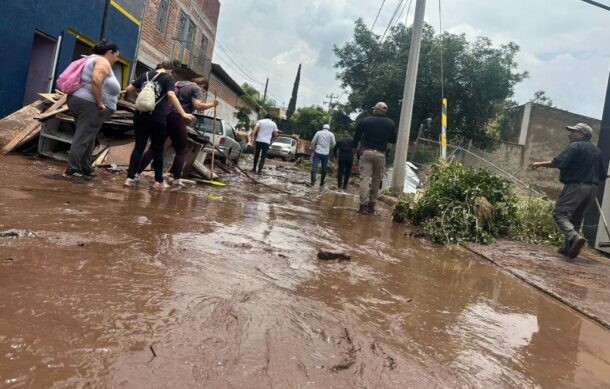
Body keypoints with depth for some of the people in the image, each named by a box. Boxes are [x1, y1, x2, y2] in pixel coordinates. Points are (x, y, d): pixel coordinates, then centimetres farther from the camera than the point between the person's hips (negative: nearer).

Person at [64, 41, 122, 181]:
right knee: (83, 138, -8)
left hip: (79, 100, 11)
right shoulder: (103, 62, -8)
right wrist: (100, 103, -21)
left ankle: (86, 169, 18)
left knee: (88, 138, 14)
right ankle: (72, 170, -5)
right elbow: (96, 80, -25)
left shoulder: (94, 59, 24)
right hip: (89, 104, -11)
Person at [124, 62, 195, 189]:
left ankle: (130, 178, 3)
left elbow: (129, 90, 15)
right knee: (157, 150, 6)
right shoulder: (169, 78, 2)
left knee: (139, 147, 9)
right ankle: (159, 181, 14)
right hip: (157, 118, -4)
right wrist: (183, 114, -20)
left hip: (140, 116, 4)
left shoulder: (145, 75, 16)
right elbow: (171, 95, -15)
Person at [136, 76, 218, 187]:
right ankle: (176, 178, 1)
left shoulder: (178, 83, 26)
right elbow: (198, 106, -11)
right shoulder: (196, 88, 2)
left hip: (164, 115, 7)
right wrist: (212, 104, 0)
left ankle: (137, 172, 8)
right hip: (177, 119, -7)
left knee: (154, 148, 9)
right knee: (181, 150, 4)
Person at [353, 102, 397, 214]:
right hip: (380, 154, 2)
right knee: (376, 180, 11)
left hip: (367, 152, -1)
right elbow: (393, 140, 10)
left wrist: (355, 147, 22)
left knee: (365, 178, -4)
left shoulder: (366, 120, 0)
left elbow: (357, 134, 6)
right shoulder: (390, 123, 3)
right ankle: (371, 205, 13)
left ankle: (363, 205, -13)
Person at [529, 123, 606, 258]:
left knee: (559, 213, -10)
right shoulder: (597, 150, 18)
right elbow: (602, 175, 19)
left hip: (576, 186, -8)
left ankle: (575, 238, -30)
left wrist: (540, 164, -7)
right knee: (576, 218, 14)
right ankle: (568, 247, 15)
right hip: (592, 188, 8)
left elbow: (558, 162, -17)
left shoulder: (575, 146, -7)